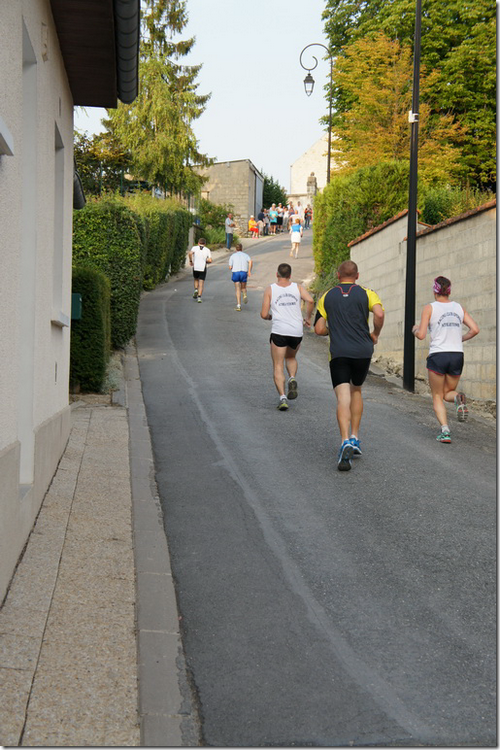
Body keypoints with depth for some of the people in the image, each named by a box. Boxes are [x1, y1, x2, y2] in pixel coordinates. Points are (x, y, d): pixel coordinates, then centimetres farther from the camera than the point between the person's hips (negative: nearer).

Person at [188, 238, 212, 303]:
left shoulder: (195, 248, 2)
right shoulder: (207, 250, 4)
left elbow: (190, 253, -19)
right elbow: (210, 260, -5)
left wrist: (191, 261, -5)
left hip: (195, 268, 1)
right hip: (203, 268, -1)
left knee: (196, 280, 27)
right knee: (201, 284, 3)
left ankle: (196, 290, 3)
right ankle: (199, 297, -10)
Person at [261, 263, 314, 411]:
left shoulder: (270, 289, 3)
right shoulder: (298, 287, 7)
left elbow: (264, 314, 0)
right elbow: (310, 300, -11)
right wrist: (308, 317, 4)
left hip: (279, 332, -2)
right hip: (297, 331, 2)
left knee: (278, 367, 3)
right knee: (291, 357, 28)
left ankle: (282, 397, -14)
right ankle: (292, 379, 0)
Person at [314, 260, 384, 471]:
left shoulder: (327, 297, 9)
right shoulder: (366, 293, 4)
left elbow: (319, 329, 5)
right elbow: (379, 313, -15)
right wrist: (375, 334, 1)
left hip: (338, 353, -1)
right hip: (362, 351, 1)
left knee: (343, 398, -8)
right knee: (356, 391, 23)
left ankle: (346, 442, -28)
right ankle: (355, 438, 21)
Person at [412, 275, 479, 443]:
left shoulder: (430, 308, -1)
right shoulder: (459, 308, 10)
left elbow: (421, 335, -6)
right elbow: (475, 329, 2)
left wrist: (415, 329, 16)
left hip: (437, 355, -3)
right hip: (457, 355, 3)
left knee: (437, 396, 9)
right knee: (448, 392, 20)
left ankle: (445, 430, -12)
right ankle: (458, 398, -17)